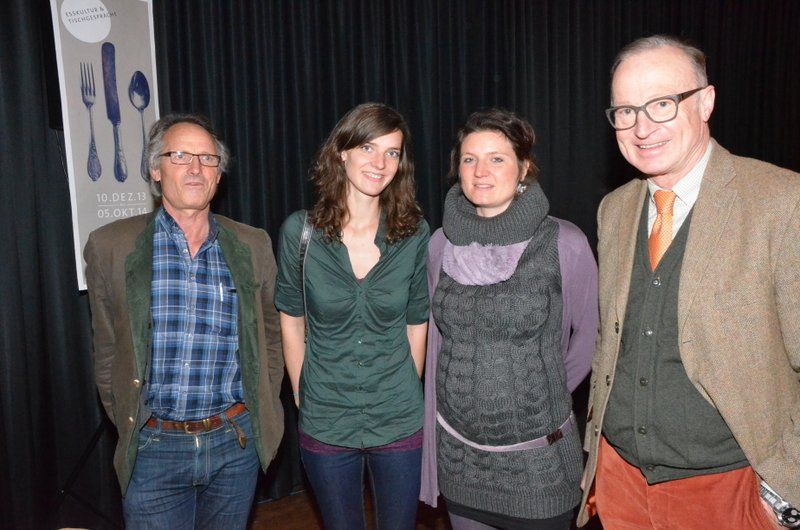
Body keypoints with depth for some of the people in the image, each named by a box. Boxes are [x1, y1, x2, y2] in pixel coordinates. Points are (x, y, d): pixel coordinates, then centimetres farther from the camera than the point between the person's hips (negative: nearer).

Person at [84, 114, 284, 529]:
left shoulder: (252, 245, 0)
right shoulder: (110, 246, -4)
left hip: (237, 442, 2)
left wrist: (262, 410, 7)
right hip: (154, 447, -1)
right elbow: (107, 350, 4)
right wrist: (128, 426, 4)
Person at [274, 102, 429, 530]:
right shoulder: (300, 230, -9)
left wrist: (403, 396, 6)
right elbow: (291, 319, 1)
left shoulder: (414, 233, -7)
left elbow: (416, 322, 1)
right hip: (325, 426, 0)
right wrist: (303, 397, 4)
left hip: (399, 424, 1)